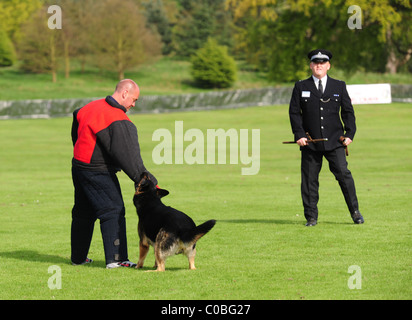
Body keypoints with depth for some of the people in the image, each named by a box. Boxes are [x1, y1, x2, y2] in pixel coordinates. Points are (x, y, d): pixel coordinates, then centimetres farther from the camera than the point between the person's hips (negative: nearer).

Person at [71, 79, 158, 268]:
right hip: (98, 173, -9)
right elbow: (129, 156, -23)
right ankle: (115, 259, -13)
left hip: (78, 166, 9)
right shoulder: (119, 122, -19)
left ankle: (78, 257, 27)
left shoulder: (92, 107, 8)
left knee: (83, 213, 18)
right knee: (113, 212, -7)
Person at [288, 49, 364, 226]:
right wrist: (299, 135, -6)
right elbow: (294, 112, 5)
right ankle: (311, 217, 8)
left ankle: (355, 211, 6)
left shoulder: (339, 86, 10)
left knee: (343, 173, -7)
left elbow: (348, 111, 10)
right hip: (310, 142, 0)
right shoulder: (301, 87, 7)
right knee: (309, 179, 0)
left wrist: (349, 133, -1)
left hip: (334, 140, 0)